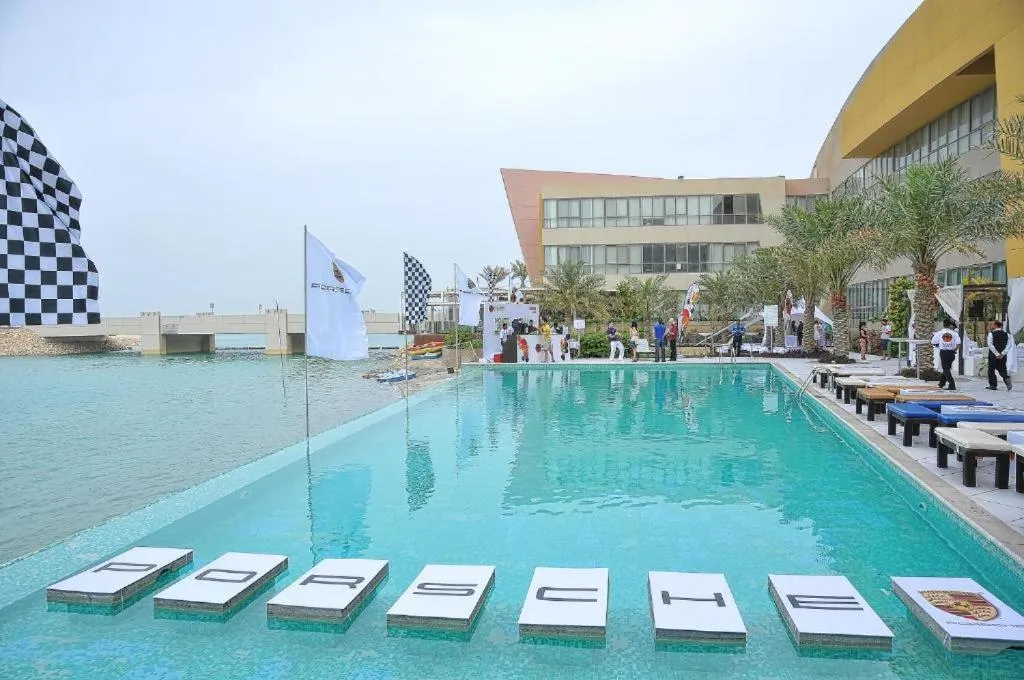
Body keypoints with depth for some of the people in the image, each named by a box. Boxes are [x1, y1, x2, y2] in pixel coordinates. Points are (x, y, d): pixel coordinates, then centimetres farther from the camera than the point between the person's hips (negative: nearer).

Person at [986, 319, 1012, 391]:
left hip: (993, 355, -4)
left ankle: (993, 385, 8)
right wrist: (1002, 353, -7)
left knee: (991, 370, 6)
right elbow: (1008, 345, -1)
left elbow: (990, 345, -16)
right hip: (1003, 356, 4)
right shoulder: (1006, 334, 7)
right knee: (1002, 370, 15)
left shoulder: (991, 334, -7)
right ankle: (1007, 379, -10)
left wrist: (997, 354, -14)